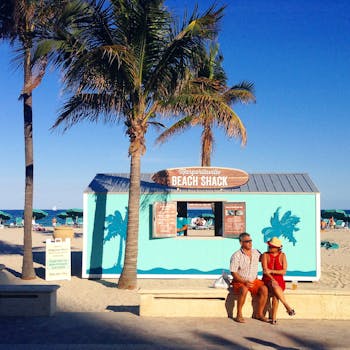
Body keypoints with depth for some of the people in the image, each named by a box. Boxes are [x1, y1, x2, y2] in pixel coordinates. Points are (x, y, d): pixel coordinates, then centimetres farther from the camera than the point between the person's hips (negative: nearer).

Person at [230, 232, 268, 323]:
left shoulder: (256, 253, 6)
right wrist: (245, 282, -23)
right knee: (244, 290, -36)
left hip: (254, 281, 5)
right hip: (239, 281, -5)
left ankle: (259, 313, -7)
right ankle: (239, 315, -22)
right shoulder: (236, 256, -10)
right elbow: (234, 273, -12)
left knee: (264, 289, -23)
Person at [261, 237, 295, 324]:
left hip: (279, 280, 1)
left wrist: (271, 271, -11)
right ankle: (287, 307, -34)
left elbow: (284, 271, -1)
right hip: (267, 280, -1)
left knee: (275, 294, -31)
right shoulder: (265, 255, 4)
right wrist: (272, 279, -20)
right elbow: (265, 270, -7)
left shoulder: (282, 256, 6)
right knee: (274, 286, -36)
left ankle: (273, 318, -31)